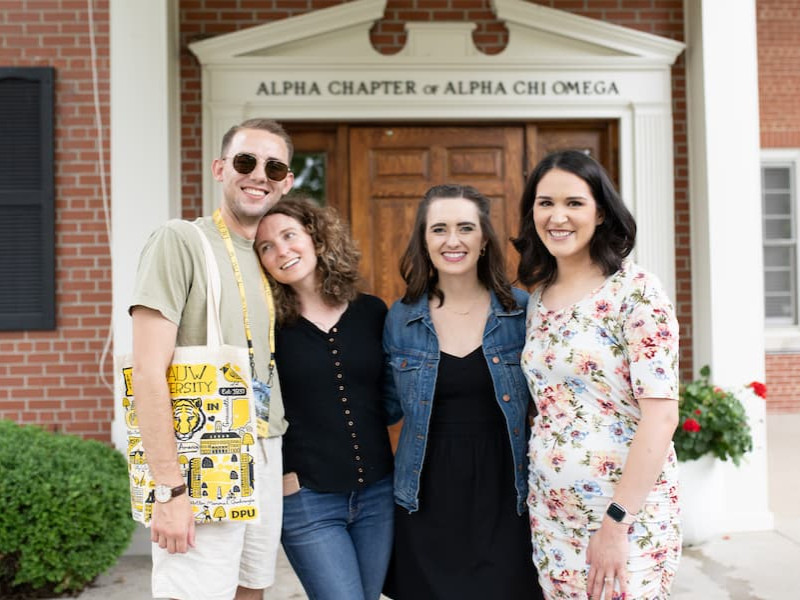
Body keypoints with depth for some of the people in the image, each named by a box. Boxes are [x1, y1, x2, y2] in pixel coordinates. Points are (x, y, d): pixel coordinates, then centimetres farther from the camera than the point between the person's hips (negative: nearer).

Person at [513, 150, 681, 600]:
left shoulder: (637, 291, -13)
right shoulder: (538, 298, 6)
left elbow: (661, 416, -18)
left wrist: (616, 522, -20)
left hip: (628, 515, -6)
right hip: (549, 514, 6)